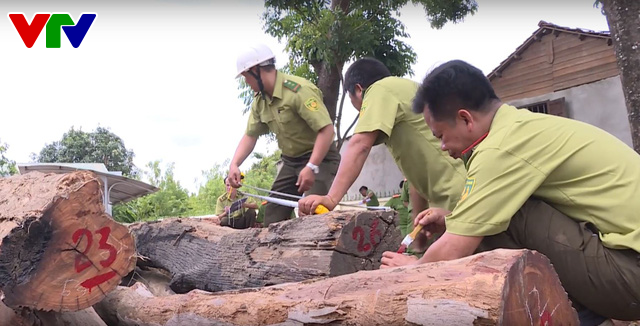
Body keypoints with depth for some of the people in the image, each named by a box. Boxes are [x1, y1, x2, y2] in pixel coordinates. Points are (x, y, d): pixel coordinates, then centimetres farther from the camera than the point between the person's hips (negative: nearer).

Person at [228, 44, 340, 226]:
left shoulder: (299, 90, -25)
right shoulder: (259, 101, 3)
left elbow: (326, 129, -29)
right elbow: (250, 135, 6)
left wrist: (311, 167, -36)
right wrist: (234, 165, -10)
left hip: (319, 158, -8)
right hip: (291, 161, 8)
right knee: (272, 216, 8)